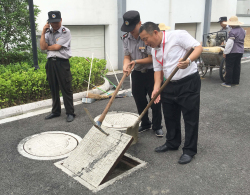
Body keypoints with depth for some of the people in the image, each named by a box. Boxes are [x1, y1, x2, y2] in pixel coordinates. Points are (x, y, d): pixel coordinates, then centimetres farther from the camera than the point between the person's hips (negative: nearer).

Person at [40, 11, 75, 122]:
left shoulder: (65, 32, -4)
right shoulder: (48, 32, 13)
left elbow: (57, 47, -12)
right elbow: (42, 47, -1)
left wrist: (47, 47, 4)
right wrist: (43, 32, -5)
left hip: (62, 62, -6)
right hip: (50, 62, 6)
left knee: (66, 89, -4)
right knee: (53, 88, 13)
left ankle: (70, 113, 4)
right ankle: (56, 111, 25)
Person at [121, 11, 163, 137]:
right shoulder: (126, 38, -2)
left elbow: (152, 58, -19)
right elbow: (127, 56, -1)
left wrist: (136, 61, -28)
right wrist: (126, 66, -22)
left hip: (151, 73, -5)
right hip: (137, 73, 5)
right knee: (139, 100, 13)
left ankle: (157, 126, 20)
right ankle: (145, 124, 32)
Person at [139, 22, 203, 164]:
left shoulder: (178, 35, -13)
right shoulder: (154, 50, 10)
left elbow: (198, 47, -16)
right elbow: (158, 70, 11)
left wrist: (188, 60, -34)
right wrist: (157, 88, -4)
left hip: (189, 82, -7)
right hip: (169, 85, 8)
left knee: (191, 118, 2)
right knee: (170, 116, 16)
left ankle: (189, 150, 15)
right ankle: (172, 143, 36)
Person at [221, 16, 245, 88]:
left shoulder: (232, 31, -16)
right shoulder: (242, 30, 11)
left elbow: (229, 43, -19)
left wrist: (225, 52, -15)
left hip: (232, 52, -8)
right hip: (240, 51, 8)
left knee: (229, 67, -2)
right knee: (237, 67, 13)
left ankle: (228, 82, 0)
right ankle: (236, 82, 20)